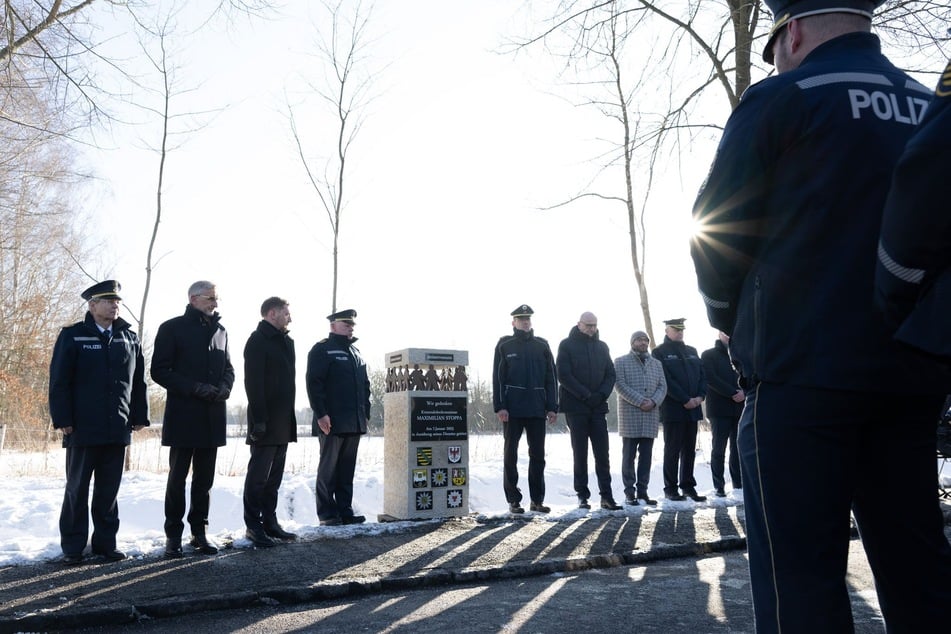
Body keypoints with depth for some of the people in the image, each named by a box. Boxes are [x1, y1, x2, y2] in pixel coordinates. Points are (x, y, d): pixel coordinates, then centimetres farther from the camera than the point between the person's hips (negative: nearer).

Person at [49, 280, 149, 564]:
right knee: (77, 488, 5)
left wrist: (139, 416, 6)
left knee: (109, 490, 9)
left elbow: (138, 381, 11)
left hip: (118, 429, 3)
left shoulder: (129, 338, 11)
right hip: (83, 428, -3)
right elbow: (59, 381, -4)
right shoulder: (72, 336, 1)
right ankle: (73, 547, 13)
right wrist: (62, 419, -10)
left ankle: (105, 542, 18)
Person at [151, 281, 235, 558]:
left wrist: (223, 388, -5)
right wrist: (195, 388, -17)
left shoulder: (220, 330, 14)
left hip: (213, 416, 5)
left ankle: (200, 532, 18)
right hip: (182, 415, -5)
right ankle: (173, 535, 13)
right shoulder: (173, 328, -2)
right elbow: (159, 370, -6)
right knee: (178, 476, 3)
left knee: (205, 478, 9)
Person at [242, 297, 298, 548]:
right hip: (265, 423, -8)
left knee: (274, 477, 12)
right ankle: (253, 526, 5)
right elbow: (253, 383, -17)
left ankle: (270, 522, 19)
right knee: (259, 475, -3)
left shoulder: (286, 341, 17)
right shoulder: (258, 341, -9)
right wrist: (259, 419, -22)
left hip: (282, 422, 8)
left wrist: (290, 418, 16)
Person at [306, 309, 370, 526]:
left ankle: (345, 511, 16)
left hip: (354, 422, 7)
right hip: (332, 422, -7)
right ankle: (327, 514, 7)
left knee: (347, 468, 10)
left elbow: (365, 384, 24)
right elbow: (314, 383, -12)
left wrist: (365, 412, 15)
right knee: (329, 468, 0)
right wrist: (321, 414, -19)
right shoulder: (322, 349, -3)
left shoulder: (355, 351, 20)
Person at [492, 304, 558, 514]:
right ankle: (513, 500, 11)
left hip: (537, 408, 2)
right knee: (510, 454, 4)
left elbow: (551, 377, 8)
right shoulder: (504, 345, 4)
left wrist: (552, 407, 1)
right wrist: (499, 406, -11)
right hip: (512, 409, -2)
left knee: (538, 455, 5)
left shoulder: (542, 345, 11)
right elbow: (498, 378, -1)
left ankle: (537, 500, 13)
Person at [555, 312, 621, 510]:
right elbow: (563, 375, -9)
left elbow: (610, 374, 11)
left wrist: (602, 394, -7)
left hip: (598, 407, 3)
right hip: (575, 407, -3)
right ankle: (582, 495, 8)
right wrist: (586, 395, -15)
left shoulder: (602, 347, 13)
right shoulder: (567, 345, 0)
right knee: (580, 453, 2)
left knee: (602, 453, 0)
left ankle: (606, 495, 2)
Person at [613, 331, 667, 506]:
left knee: (646, 456, 5)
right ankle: (629, 492, 5)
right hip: (629, 415, -4)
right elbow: (620, 385, -8)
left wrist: (653, 401, -10)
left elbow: (663, 386, 9)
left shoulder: (656, 363, 17)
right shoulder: (621, 362, 3)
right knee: (629, 455, 0)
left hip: (651, 415, 4)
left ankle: (642, 491, 11)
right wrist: (639, 401, -16)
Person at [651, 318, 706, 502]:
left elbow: (702, 374, 13)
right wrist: (685, 400, -15)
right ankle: (670, 488, 4)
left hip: (693, 408, 6)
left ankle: (688, 486, 16)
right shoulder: (660, 352, -1)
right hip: (673, 409, -6)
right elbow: (666, 380, -11)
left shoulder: (692, 351, 19)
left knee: (689, 449, 8)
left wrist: (700, 396, -4)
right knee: (673, 449, -2)